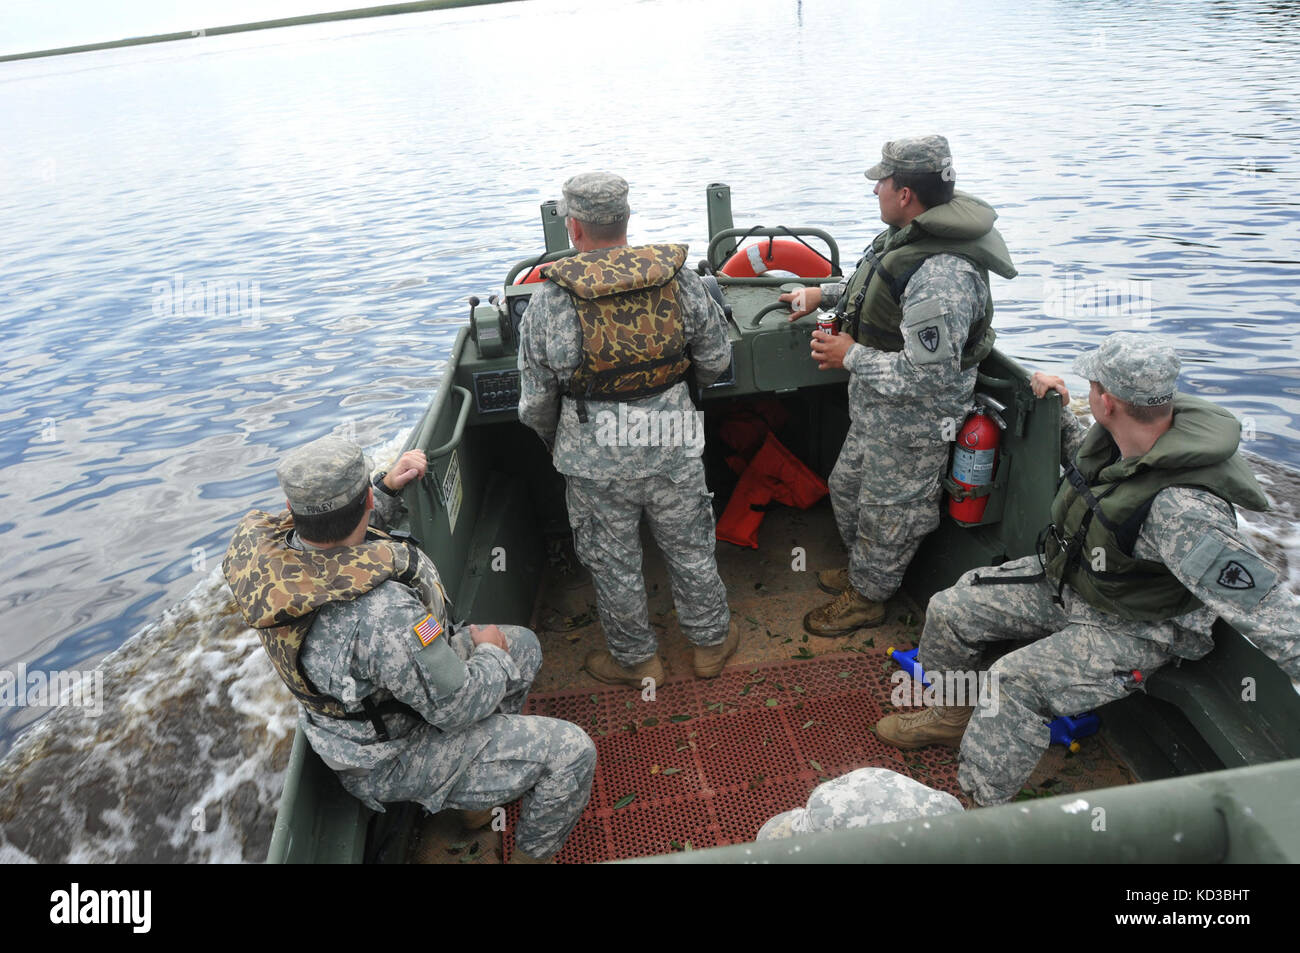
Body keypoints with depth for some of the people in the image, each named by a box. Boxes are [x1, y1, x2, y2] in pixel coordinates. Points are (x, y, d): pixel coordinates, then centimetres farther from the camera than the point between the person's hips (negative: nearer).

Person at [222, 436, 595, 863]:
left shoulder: (268, 543, -17)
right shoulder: (382, 614, -43)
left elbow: (340, 544, 9)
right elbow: (456, 705, -28)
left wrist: (388, 487, -4)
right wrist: (491, 652, -8)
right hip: (394, 757, -8)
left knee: (524, 645, 20)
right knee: (572, 752, -6)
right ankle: (528, 855, 23)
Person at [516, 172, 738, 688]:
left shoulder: (547, 302, -13)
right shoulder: (680, 280, -8)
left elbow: (536, 401, -6)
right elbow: (716, 360, 3)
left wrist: (552, 440, 16)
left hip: (596, 463, -2)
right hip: (674, 450, 2)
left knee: (614, 565, 17)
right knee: (690, 549, 21)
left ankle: (635, 659, 37)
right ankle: (711, 641, 40)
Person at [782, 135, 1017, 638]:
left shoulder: (942, 276, -34)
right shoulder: (909, 236, 0)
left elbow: (928, 376, -34)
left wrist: (851, 357, -25)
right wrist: (824, 293, 17)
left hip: (911, 425, -10)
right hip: (876, 409, 10)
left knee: (888, 512, 12)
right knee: (847, 487, 26)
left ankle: (867, 596, 35)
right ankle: (861, 570, 50)